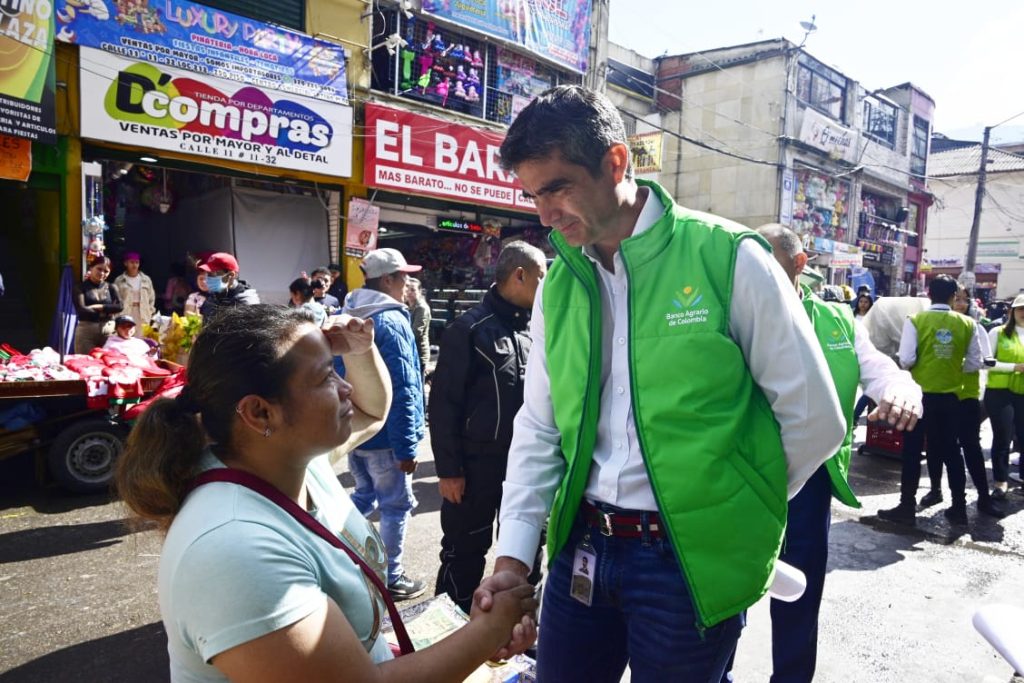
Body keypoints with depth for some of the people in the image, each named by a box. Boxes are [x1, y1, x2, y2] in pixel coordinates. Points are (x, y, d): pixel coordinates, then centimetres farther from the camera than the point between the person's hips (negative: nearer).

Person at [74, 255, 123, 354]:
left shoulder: (110, 288, 10)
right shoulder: (81, 287, 3)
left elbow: (120, 306, -4)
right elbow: (81, 310, -9)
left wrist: (99, 307, -11)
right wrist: (104, 313, -8)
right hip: (86, 330, -2)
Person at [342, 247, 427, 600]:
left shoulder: (346, 316, 8)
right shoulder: (391, 321, -19)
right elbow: (401, 391, -22)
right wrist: (406, 447, -19)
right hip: (384, 434, -8)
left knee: (364, 495, 24)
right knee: (396, 505, 6)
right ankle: (391, 578, 17)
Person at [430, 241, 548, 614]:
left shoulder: (535, 329, 8)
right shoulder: (470, 328, -10)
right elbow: (444, 403, -11)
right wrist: (448, 469, -12)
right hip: (478, 463, -6)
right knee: (464, 554, 9)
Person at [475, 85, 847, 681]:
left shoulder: (730, 258, -12)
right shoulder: (558, 285, 2)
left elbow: (815, 419, -6)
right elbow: (539, 428, 5)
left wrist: (730, 514, 2)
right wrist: (514, 556, -2)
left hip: (693, 558, -4)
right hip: (581, 547, 4)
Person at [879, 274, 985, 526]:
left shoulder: (915, 321, -11)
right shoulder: (967, 324, -2)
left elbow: (906, 359, -14)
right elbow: (975, 364, 0)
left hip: (920, 393, -3)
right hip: (950, 396, 3)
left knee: (912, 450, 5)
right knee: (950, 450, 15)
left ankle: (907, 507, 9)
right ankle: (958, 508, 22)